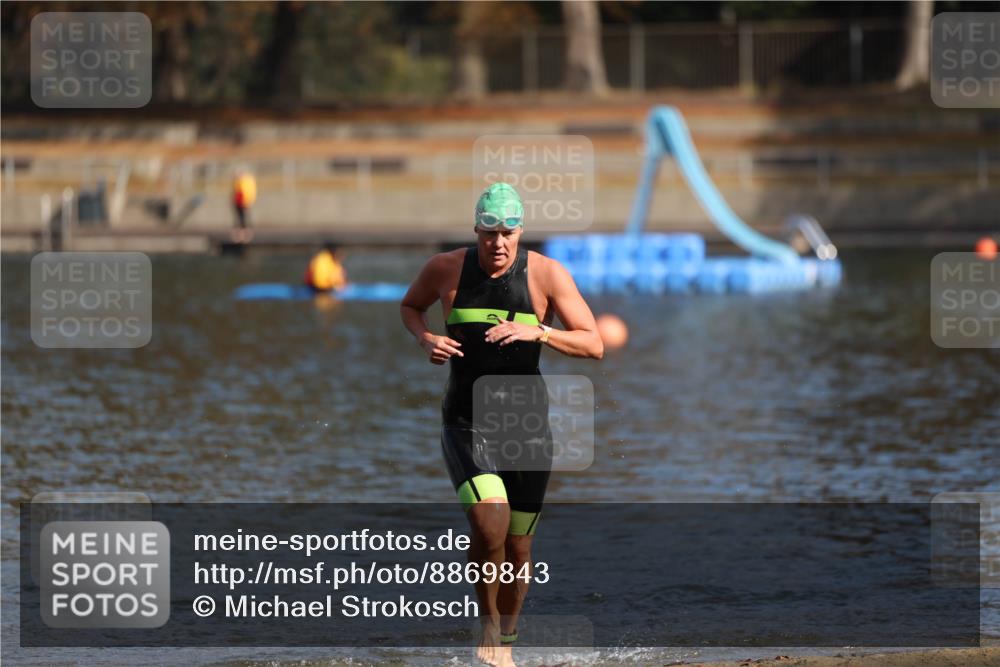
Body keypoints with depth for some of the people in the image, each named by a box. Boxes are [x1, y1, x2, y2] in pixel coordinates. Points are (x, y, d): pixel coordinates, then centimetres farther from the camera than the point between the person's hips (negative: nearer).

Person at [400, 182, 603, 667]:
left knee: (518, 545, 9)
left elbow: (594, 345, -7)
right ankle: (488, 623, -2)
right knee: (490, 525, -25)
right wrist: (425, 339, -4)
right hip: (465, 422, -1)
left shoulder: (547, 274, -7)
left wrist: (537, 332, -23)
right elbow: (409, 306, 18)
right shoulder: (445, 269, -3)